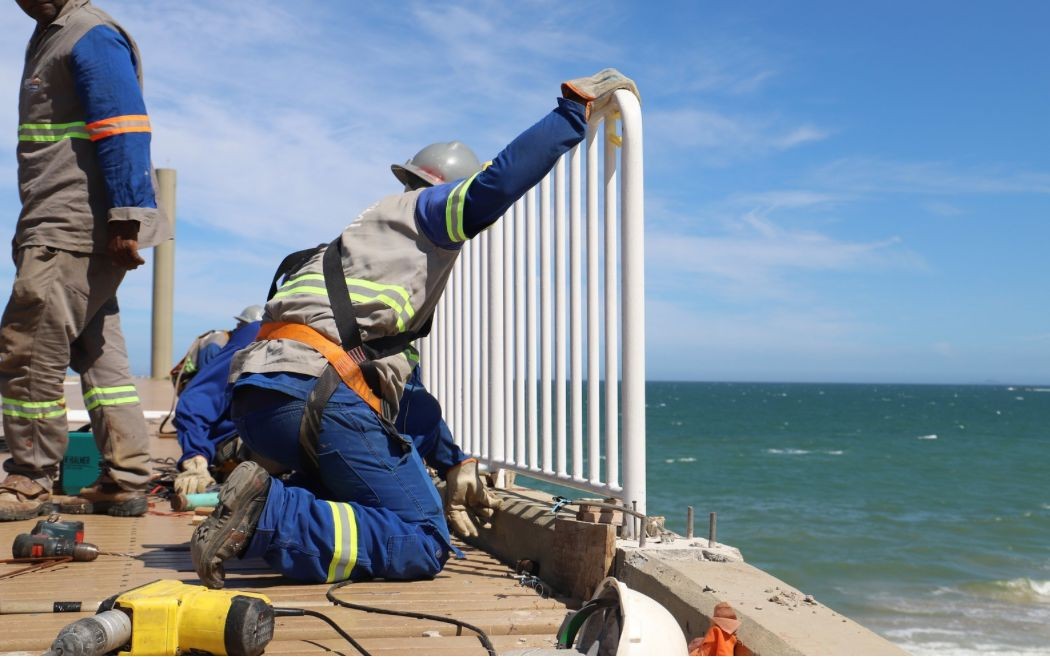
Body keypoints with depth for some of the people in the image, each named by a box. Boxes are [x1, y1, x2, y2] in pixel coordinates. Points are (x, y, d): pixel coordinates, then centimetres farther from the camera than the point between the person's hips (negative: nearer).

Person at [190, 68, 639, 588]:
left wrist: (454, 467, 37)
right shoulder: (421, 209, 13)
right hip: (313, 390, -9)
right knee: (423, 546, -9)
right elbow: (494, 187, -11)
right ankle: (267, 514, -23)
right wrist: (577, 104, -3)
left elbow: (406, 391, 38)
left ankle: (258, 510, -2)